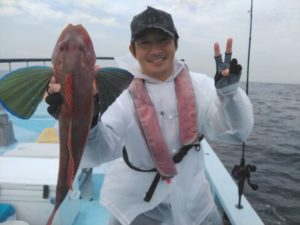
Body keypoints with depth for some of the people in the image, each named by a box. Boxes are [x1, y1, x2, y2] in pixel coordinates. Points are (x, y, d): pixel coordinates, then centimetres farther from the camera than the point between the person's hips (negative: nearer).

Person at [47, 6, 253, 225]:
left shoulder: (199, 85, -9)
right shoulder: (122, 92, -16)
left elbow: (236, 132, -17)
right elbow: (97, 152, -24)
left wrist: (229, 91, -35)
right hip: (135, 203, -1)